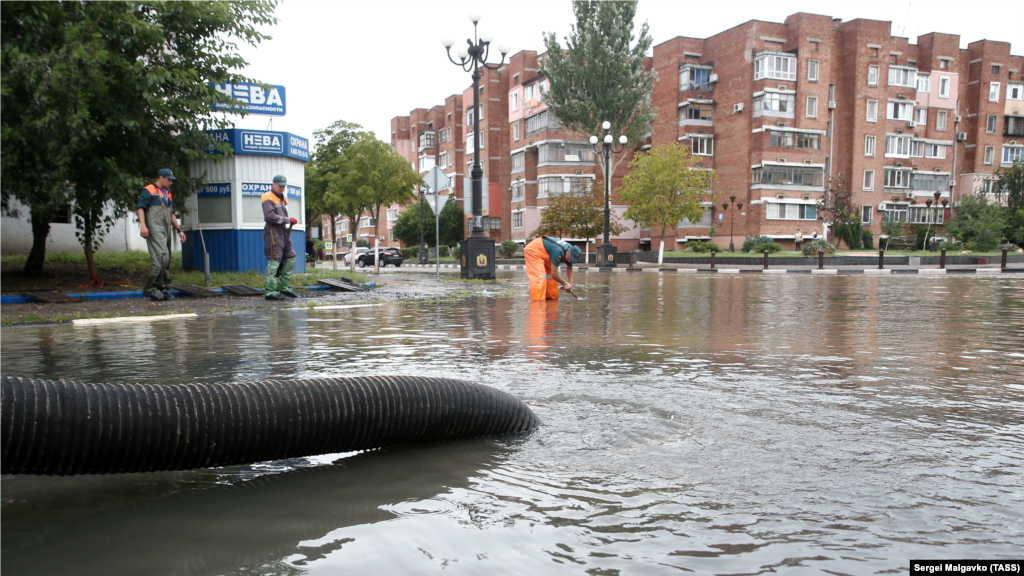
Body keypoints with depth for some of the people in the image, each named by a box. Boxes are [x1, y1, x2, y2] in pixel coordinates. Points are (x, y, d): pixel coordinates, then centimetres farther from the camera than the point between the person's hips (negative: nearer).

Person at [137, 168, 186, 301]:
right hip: (155, 230, -9)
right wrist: (143, 225, -24)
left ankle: (161, 288, 12)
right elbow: (140, 207, -11)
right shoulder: (148, 191, -1)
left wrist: (179, 229, 26)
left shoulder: (167, 193, 25)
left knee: (166, 261, 6)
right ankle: (149, 288, -13)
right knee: (162, 257, -19)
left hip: (166, 231, 9)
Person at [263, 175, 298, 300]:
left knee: (291, 257, 7)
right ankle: (270, 291, -10)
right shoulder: (268, 198, -6)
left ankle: (282, 287, 14)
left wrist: (289, 223, 10)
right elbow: (270, 216, -19)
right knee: (274, 260, -11)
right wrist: (288, 220, -17)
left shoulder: (282, 198, 23)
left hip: (283, 231, 9)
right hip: (273, 231, -9)